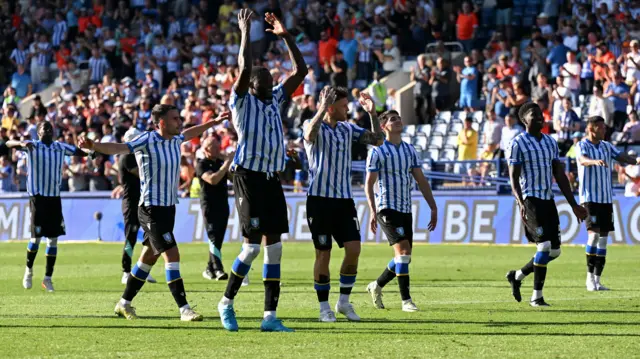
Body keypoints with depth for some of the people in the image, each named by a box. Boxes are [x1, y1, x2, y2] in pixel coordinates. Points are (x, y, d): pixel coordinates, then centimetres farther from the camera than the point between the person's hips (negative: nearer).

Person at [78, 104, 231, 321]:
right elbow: (118, 148, -31)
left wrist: (215, 122, 42)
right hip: (152, 208, -9)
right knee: (172, 254, -15)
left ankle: (124, 304, 27)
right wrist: (93, 146, -48)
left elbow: (189, 133, 31)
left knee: (149, 257, 15)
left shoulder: (175, 140, 7)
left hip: (168, 207, 9)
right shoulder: (147, 141, -17)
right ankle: (184, 309, -15)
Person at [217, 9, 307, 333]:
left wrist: (285, 36, 8)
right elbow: (244, 68, -19)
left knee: (274, 246, 2)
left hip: (272, 179, 6)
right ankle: (227, 303, 11)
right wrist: (245, 33, -13)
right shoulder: (242, 101, -3)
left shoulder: (275, 99, 14)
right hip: (249, 177, -6)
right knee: (252, 246, -9)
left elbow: (300, 70, 13)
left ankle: (270, 316, 4)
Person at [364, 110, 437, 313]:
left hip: (406, 209, 6)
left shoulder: (410, 150, 12)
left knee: (404, 257, 8)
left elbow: (421, 180, 14)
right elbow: (369, 184, -6)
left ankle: (376, 286, 30)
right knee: (403, 249, -19)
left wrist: (433, 207, 9)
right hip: (387, 208, -6)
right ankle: (406, 300, -18)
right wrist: (373, 211, -16)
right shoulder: (377, 152, -5)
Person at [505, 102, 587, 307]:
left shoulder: (551, 142, 14)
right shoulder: (518, 144, -6)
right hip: (531, 200, -7)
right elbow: (513, 178, -10)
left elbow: (560, 176, 16)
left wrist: (574, 205, 12)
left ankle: (517, 276, 25)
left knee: (554, 251, 6)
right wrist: (521, 203, -25)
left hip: (548, 200, 7)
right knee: (545, 246, -17)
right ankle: (536, 296, -7)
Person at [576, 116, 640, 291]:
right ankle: (590, 278, -8)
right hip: (589, 197, -6)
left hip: (607, 198, 6)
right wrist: (595, 161, -49)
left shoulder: (607, 146, 12)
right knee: (594, 233, -16)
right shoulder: (582, 145, -7)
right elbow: (582, 159, -27)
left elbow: (621, 156, 0)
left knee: (603, 237, 3)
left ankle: (597, 280, 8)